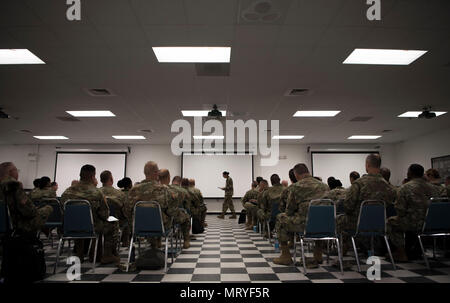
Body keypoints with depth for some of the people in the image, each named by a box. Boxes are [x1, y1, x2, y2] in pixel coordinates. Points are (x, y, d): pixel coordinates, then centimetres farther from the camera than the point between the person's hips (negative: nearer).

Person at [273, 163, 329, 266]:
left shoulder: (296, 187, -3)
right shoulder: (324, 186, 12)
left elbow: (289, 210, 1)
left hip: (305, 224, -5)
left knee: (281, 218, 18)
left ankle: (286, 256, 20)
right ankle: (318, 255, 39)